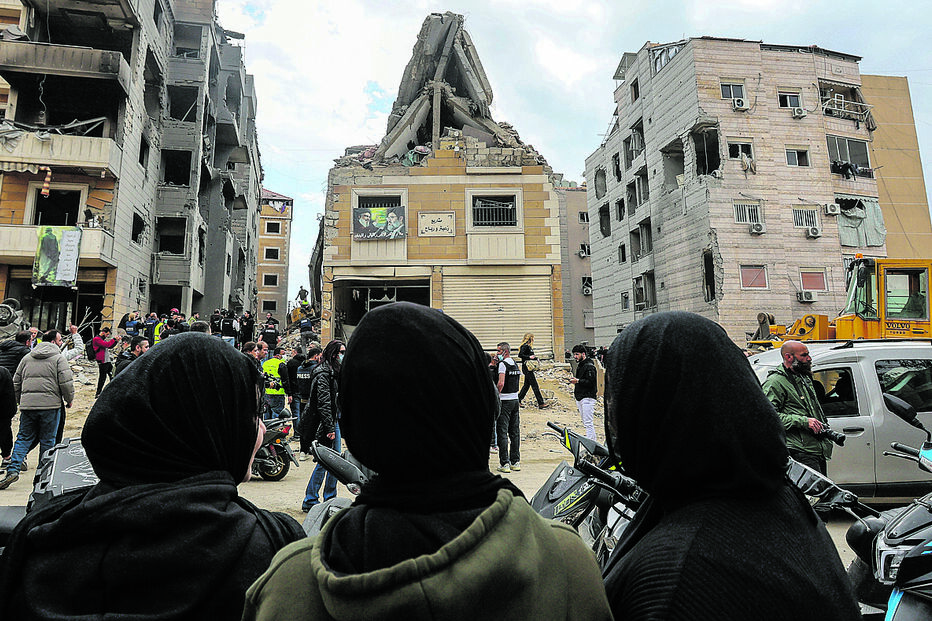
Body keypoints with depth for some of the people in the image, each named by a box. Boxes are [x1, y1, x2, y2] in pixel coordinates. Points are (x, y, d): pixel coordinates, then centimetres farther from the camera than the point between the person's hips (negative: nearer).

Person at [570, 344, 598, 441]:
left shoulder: (589, 366, -13)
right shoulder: (579, 365, 17)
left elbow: (591, 382, -20)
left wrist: (578, 381, -20)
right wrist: (574, 381, 7)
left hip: (587, 397, -10)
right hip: (579, 397, 10)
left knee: (588, 423, -10)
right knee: (585, 422, 15)